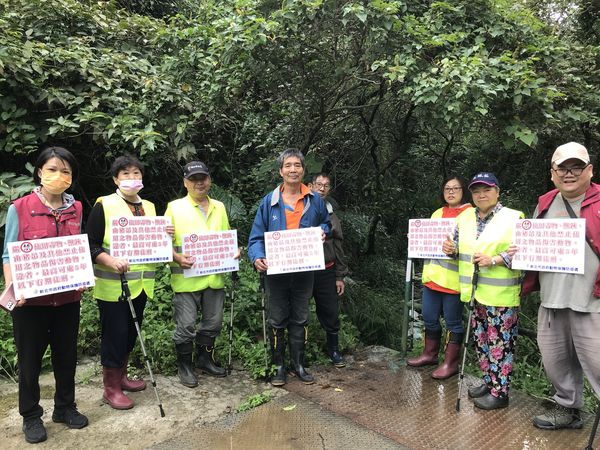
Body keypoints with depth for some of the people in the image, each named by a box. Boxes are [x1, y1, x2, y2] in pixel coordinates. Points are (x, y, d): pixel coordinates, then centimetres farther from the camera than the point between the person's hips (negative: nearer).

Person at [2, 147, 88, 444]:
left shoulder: (75, 208, 3)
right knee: (30, 359, 12)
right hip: (31, 299, -3)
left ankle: (65, 407, 35)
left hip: (68, 297, 4)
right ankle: (31, 416, 31)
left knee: (66, 355, 16)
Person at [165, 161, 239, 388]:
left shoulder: (219, 207, 12)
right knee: (186, 324, 2)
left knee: (213, 322, 15)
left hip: (214, 276, 5)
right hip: (186, 278, -4)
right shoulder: (175, 207, -2)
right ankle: (184, 365, 22)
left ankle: (205, 358, 35)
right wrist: (177, 257, -22)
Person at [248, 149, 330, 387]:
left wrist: (322, 231, -5)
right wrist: (258, 257, -20)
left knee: (300, 319, 13)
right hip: (276, 270, -1)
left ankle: (299, 364, 27)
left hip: (305, 269, 2)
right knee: (277, 320, 9)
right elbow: (257, 236, -2)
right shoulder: (269, 201, -2)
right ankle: (279, 366, 23)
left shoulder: (315, 200, 3)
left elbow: (326, 224, 18)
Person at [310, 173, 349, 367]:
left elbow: (338, 247, 13)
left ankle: (334, 349, 29)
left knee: (331, 313, 10)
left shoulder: (331, 215, 11)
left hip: (326, 272, 3)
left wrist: (340, 276, 11)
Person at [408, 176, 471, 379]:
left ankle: (450, 363, 18)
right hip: (433, 274, 6)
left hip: (454, 277, -6)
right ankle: (430, 354, 32)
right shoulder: (437, 213, 16)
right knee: (429, 318, 14)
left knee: (453, 321, 5)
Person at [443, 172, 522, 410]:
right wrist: (451, 248, -2)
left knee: (499, 343, 1)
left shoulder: (513, 218, -8)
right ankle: (489, 381, 34)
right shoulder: (465, 218, 10)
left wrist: (494, 260, -22)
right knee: (481, 340, 17)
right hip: (474, 292, 7)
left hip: (500, 295, -6)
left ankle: (499, 392, 15)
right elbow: (460, 245, 21)